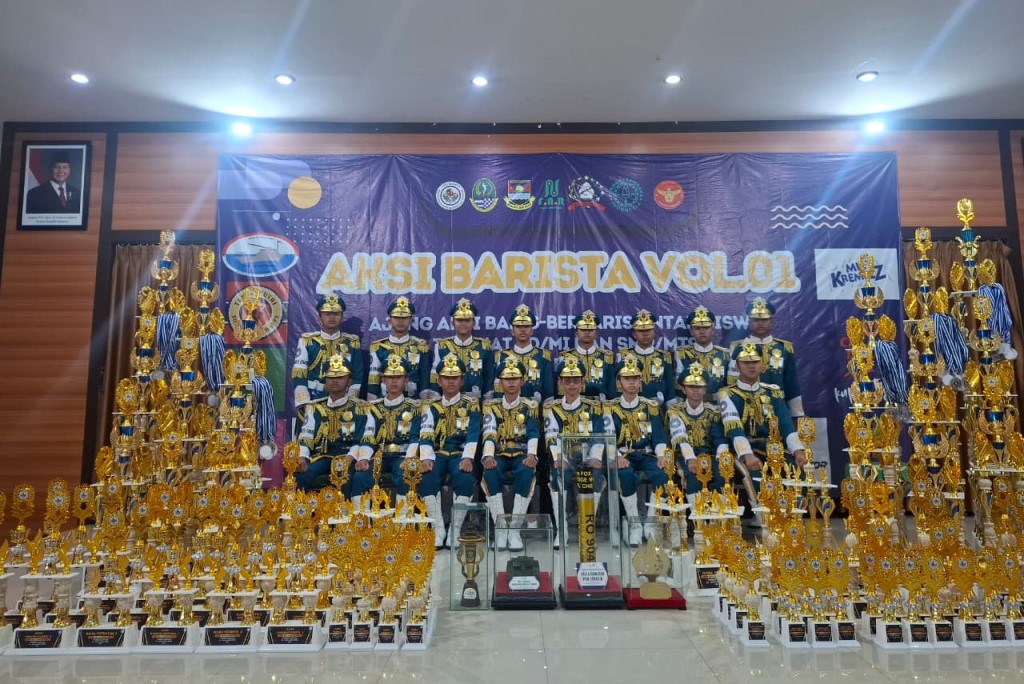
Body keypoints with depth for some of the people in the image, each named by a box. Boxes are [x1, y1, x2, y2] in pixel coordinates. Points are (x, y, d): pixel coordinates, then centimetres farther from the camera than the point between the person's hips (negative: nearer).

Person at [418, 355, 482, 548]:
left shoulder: (471, 404, 8)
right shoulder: (431, 406, 12)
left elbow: (473, 434, -6)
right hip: (437, 453, 1)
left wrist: (468, 458, -24)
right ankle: (438, 529, -21)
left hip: (460, 453, -1)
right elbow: (425, 435, -3)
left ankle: (455, 530, -22)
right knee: (427, 476, -31)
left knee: (465, 476, -34)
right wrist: (426, 458, -22)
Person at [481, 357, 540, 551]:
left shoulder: (530, 406, 7)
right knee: (490, 472, -34)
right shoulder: (491, 405, 7)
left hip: (521, 455, 0)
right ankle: (500, 528, -26)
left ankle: (514, 529, -28)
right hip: (499, 455, 0)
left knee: (527, 472, -35)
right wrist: (488, 456, -27)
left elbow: (533, 434, -7)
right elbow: (489, 434, -7)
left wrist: (531, 455, -27)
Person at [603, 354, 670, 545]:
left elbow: (659, 437, 6)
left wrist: (661, 455, -13)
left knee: (661, 475, -29)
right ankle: (634, 525, -19)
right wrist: (617, 457, -24)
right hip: (624, 456, -2)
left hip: (647, 454, 2)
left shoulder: (651, 407, 10)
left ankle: (651, 524, -14)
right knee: (626, 476, -34)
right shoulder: (610, 408, 4)